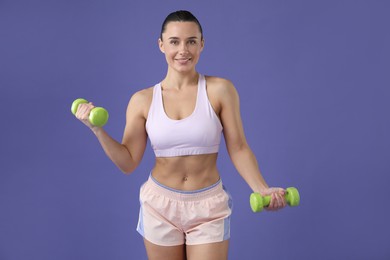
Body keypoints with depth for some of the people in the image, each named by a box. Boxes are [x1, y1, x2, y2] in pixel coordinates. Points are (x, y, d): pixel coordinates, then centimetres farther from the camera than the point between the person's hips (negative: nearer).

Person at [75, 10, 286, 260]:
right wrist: (97, 129, -12)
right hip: (160, 206, 2)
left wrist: (262, 190, -19)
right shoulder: (143, 100, -3)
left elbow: (238, 148, -7)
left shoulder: (220, 90, -8)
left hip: (209, 207, -1)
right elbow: (128, 162, 0)